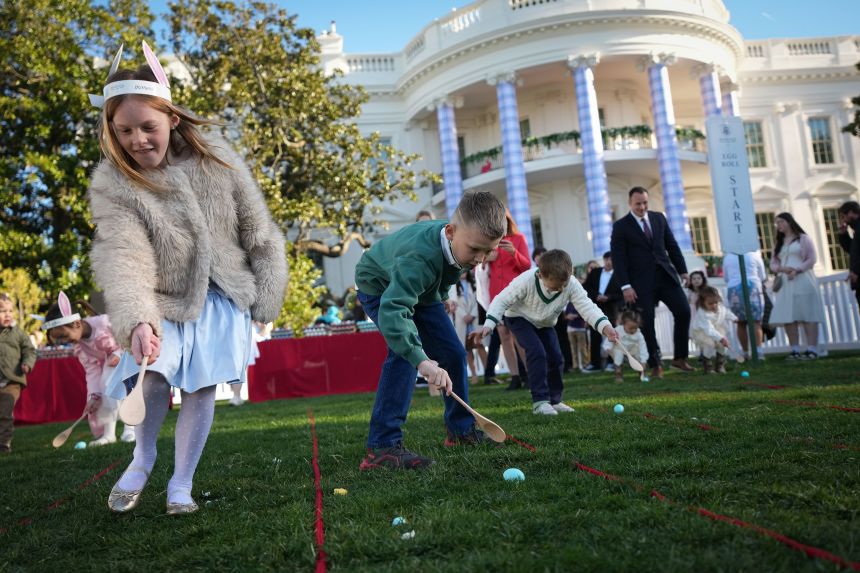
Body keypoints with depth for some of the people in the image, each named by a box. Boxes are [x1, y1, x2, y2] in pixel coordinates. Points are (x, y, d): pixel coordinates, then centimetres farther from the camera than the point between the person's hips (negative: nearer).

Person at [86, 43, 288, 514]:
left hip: (222, 298, 1)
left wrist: (267, 295, 0)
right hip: (164, 302, -1)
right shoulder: (112, 185, -14)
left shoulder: (214, 157, -10)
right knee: (152, 378, -18)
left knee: (201, 389, -1)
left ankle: (181, 483, 20)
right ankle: (143, 458, 14)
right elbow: (122, 257, -29)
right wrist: (136, 320, -45)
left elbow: (256, 228, -2)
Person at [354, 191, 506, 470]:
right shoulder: (419, 257, -46)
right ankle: (382, 447, -26)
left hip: (421, 288, 8)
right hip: (380, 287, -7)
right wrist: (422, 360, -66)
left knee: (453, 353, 4)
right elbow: (392, 310, -58)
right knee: (404, 352, -29)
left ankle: (461, 430, 22)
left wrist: (437, 299, 14)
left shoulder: (463, 241, -20)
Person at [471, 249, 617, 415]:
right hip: (519, 318, -5)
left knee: (556, 358, -2)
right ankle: (539, 401, -18)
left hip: (544, 323, 5)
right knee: (537, 352, -25)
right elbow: (502, 301, -29)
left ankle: (554, 400, 16)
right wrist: (488, 325, -41)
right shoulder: (526, 281, -37)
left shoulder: (572, 285, -27)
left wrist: (605, 326, -49)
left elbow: (587, 306, -31)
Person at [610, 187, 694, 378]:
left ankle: (680, 358, 9)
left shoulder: (659, 218, 12)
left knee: (683, 312, -5)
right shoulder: (621, 226, -1)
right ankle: (655, 366, 8)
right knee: (647, 323, -3)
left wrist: (682, 270, 10)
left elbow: (672, 245, 16)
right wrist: (625, 286, -13)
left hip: (665, 275, 4)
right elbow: (618, 258, -6)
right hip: (641, 281, -4)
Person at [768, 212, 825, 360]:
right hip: (784, 283, 5)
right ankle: (795, 350, -1)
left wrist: (797, 270, -17)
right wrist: (782, 268, -10)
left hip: (802, 280, -5)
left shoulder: (803, 238, 5)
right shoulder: (778, 243, 20)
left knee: (807, 315, -8)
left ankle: (812, 349, -10)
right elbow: (773, 263, 13)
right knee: (787, 317, -3)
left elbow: (812, 259, -3)